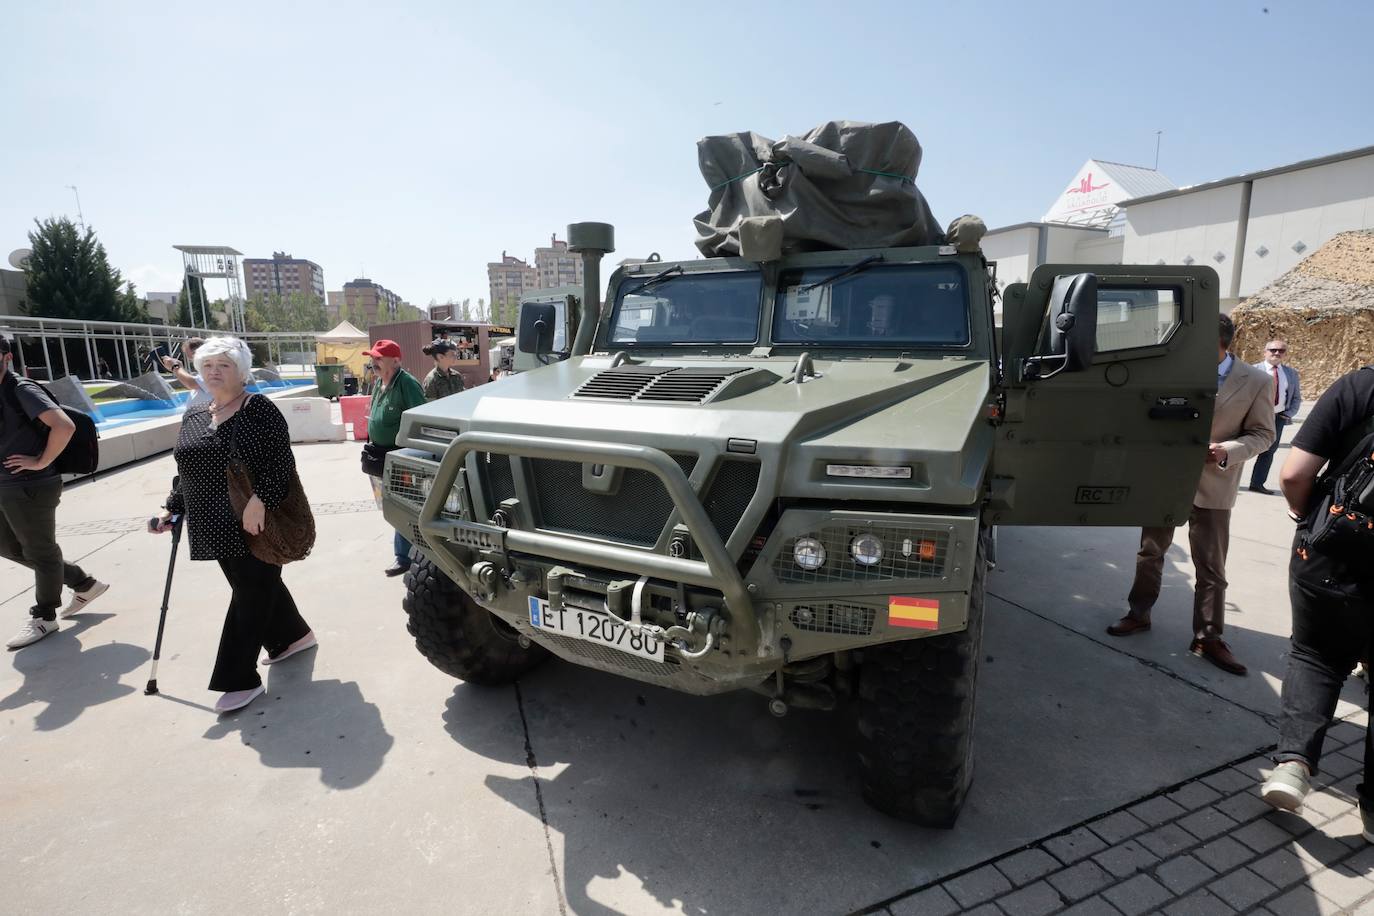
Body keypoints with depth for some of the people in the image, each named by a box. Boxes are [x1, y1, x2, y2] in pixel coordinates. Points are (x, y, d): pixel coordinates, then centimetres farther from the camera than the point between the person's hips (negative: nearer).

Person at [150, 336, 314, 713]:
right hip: (217, 527, 7)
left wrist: (259, 501, -25)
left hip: (256, 523, -7)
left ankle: (240, 679, 6)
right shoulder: (193, 418, 14)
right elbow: (185, 470, 23)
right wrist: (173, 508, 18)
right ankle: (292, 635, 38)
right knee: (259, 585, 18)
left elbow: (280, 462, -16)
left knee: (251, 594, -1)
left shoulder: (259, 408, -8)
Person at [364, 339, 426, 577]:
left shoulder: (407, 384, -16)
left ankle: (404, 556, 5)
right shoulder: (379, 383, 12)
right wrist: (372, 442, 19)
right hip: (382, 456, 9)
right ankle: (405, 542, 32)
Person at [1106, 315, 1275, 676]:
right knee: (1150, 551, 12)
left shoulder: (1256, 382, -6)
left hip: (1212, 487, -1)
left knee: (1211, 567, 6)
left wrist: (1229, 451, -19)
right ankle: (1139, 613, 28)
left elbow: (1262, 433, 0)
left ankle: (1207, 638, 18)